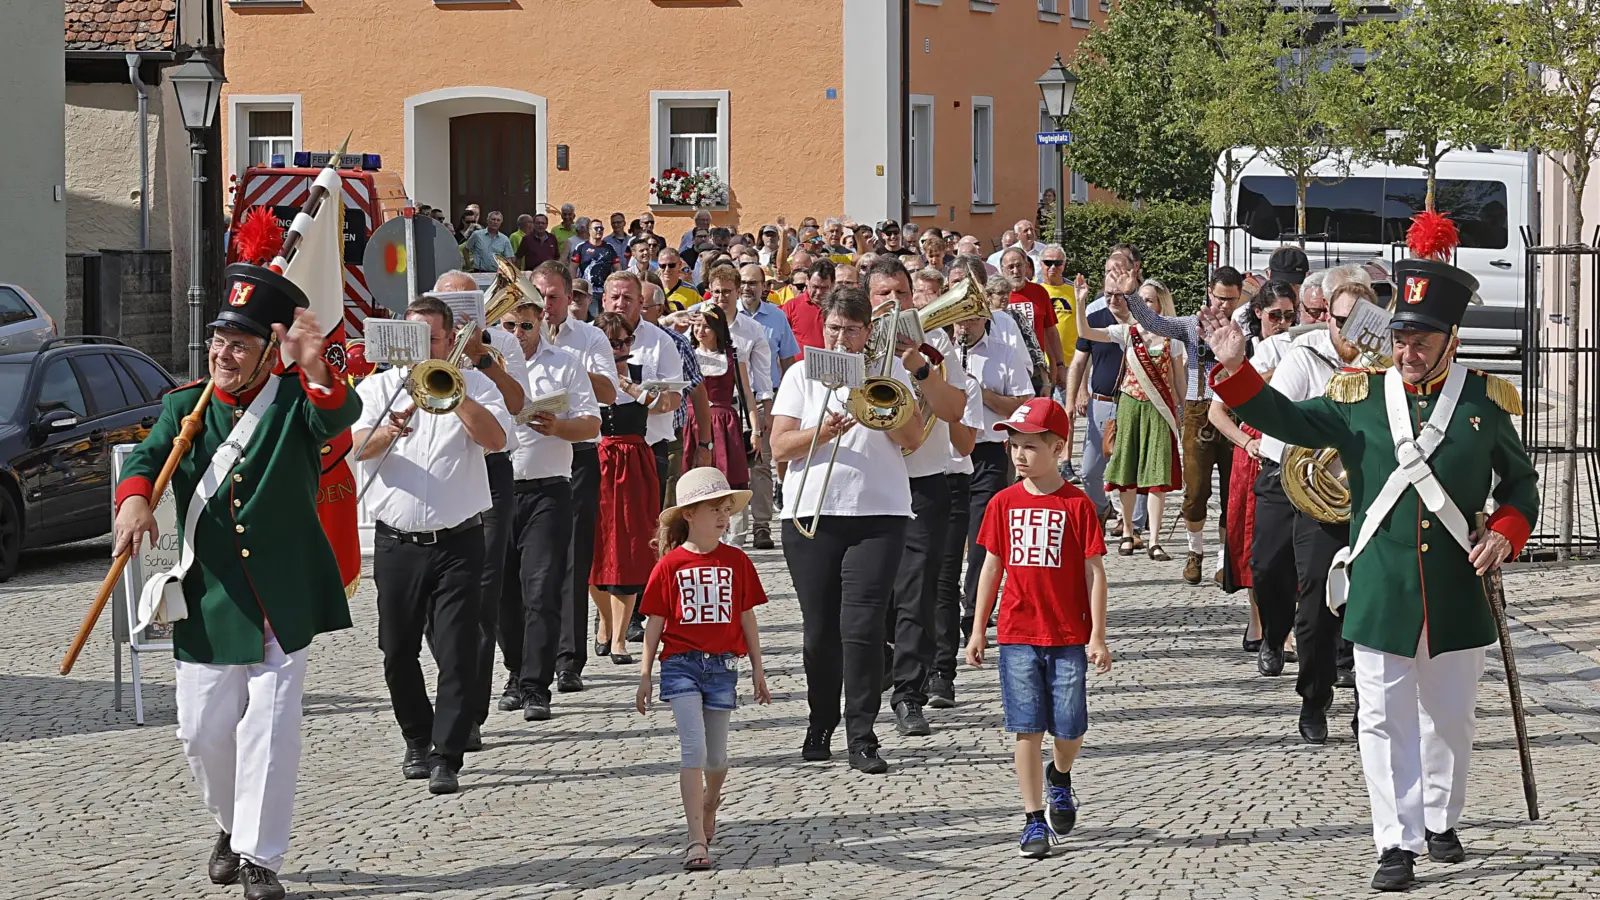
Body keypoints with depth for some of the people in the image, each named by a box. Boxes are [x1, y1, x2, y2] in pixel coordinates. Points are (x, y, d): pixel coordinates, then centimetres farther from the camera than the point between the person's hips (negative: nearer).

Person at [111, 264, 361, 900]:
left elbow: (339, 418, -24)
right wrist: (134, 497, -33)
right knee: (203, 732, 8)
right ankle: (232, 827, 34)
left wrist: (314, 367, -47)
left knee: (270, 727, -6)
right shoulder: (185, 405, 6)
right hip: (208, 599, 3)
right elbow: (149, 455, -9)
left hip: (283, 600, -3)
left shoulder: (294, 399, -3)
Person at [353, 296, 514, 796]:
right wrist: (389, 430, -29)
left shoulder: (475, 384, 7)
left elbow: (496, 439, -10)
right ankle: (417, 740, 28)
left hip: (457, 541, -2)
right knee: (398, 651, 9)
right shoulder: (378, 387, 9)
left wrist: (456, 395, -18)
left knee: (457, 652, -8)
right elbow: (359, 445, -8)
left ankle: (446, 759, -6)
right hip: (397, 543, 2)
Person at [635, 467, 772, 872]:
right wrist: (645, 675, 1)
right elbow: (655, 622, 1)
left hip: (722, 665, 3)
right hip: (681, 664, -2)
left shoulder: (736, 561, 4)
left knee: (716, 756, 10)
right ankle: (697, 840, -13)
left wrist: (757, 669, 11)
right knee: (693, 749, -12)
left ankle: (710, 801, 43)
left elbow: (746, 617, 10)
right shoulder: (670, 565, -2)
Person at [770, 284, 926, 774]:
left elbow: (912, 438, 0)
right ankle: (821, 724, 24)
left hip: (879, 514, -1)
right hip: (811, 514, 1)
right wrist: (824, 431, -15)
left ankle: (863, 737, -6)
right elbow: (780, 447, 1)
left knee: (863, 626, -10)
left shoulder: (889, 370, 9)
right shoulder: (802, 375, 10)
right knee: (820, 629, 4)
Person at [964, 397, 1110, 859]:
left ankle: (1060, 776, 36)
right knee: (1027, 729, -1)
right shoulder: (1004, 503, 4)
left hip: (1068, 636, -2)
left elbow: (1094, 572, -3)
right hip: (1017, 634, 2)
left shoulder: (1077, 504, -5)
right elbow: (992, 566, 10)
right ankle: (1034, 820, 6)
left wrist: (1097, 636, -7)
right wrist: (978, 630, 8)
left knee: (1069, 729, 3)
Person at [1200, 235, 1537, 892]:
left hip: (1457, 593, 0)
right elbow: (1285, 419, -2)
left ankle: (1441, 821, 34)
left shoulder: (1484, 402, 2)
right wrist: (1235, 368, -17)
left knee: (1449, 716, 15)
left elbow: (1521, 483, 10)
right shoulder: (1360, 397, 2)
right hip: (1381, 596, 0)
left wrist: (1506, 533, -8)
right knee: (1386, 720, 0)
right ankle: (1398, 843, 6)